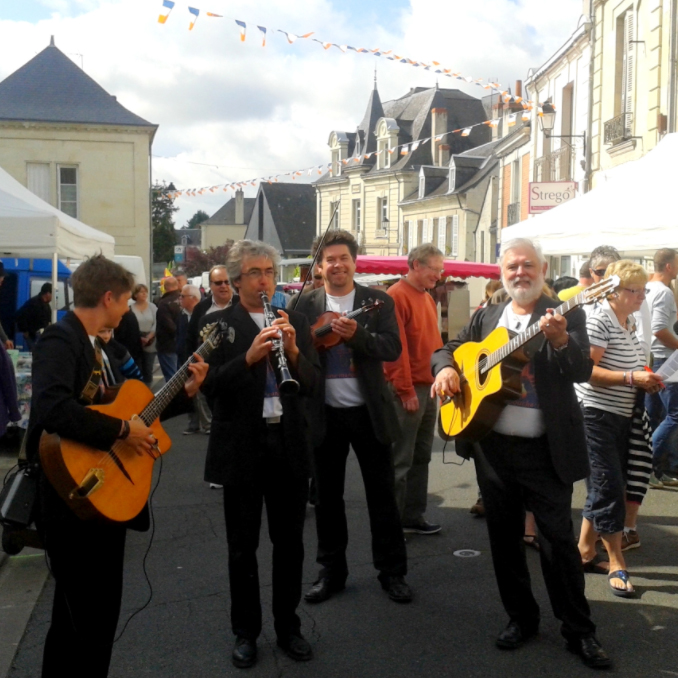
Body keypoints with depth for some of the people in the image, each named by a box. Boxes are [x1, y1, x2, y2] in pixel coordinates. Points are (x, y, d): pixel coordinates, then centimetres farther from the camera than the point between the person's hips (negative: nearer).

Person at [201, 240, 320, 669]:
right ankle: (245, 632, 24)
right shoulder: (219, 323, -2)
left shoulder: (296, 322, 6)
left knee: (290, 541, 12)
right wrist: (248, 357, -27)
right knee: (243, 545, 9)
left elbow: (313, 385, 0)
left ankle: (288, 626, 28)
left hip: (290, 444, 3)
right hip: (242, 446, -2)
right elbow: (210, 385, -12)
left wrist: (294, 351, -18)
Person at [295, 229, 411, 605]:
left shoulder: (379, 301, -1)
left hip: (369, 411, -1)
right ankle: (331, 570, 25)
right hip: (325, 414, 1)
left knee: (382, 493, 7)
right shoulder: (305, 304, 2)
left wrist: (356, 334, -26)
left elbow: (392, 348, -11)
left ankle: (392, 571, 20)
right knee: (327, 495, 11)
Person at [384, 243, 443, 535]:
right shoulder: (396, 296, -13)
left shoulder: (427, 298, 16)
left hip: (428, 388, 9)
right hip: (408, 390, -9)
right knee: (400, 461, -2)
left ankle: (413, 517, 22)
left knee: (421, 458, 13)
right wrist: (406, 390, -17)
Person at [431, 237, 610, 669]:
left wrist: (560, 341, -34)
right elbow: (447, 348, 15)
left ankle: (580, 631, 16)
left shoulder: (566, 315, -3)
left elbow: (583, 371, -14)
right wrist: (445, 368, -8)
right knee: (504, 538, 13)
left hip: (546, 451, -4)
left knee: (559, 540, 0)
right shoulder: (486, 318, 10)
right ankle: (522, 618, 30)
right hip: (494, 449, 5)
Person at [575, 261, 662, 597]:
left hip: (621, 415, 9)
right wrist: (630, 378, -25)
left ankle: (585, 551, 24)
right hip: (596, 414, -9)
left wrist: (647, 380, 6)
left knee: (604, 486, 13)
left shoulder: (630, 322, 12)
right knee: (609, 486, -6)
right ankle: (616, 565, 3)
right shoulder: (599, 320, -14)